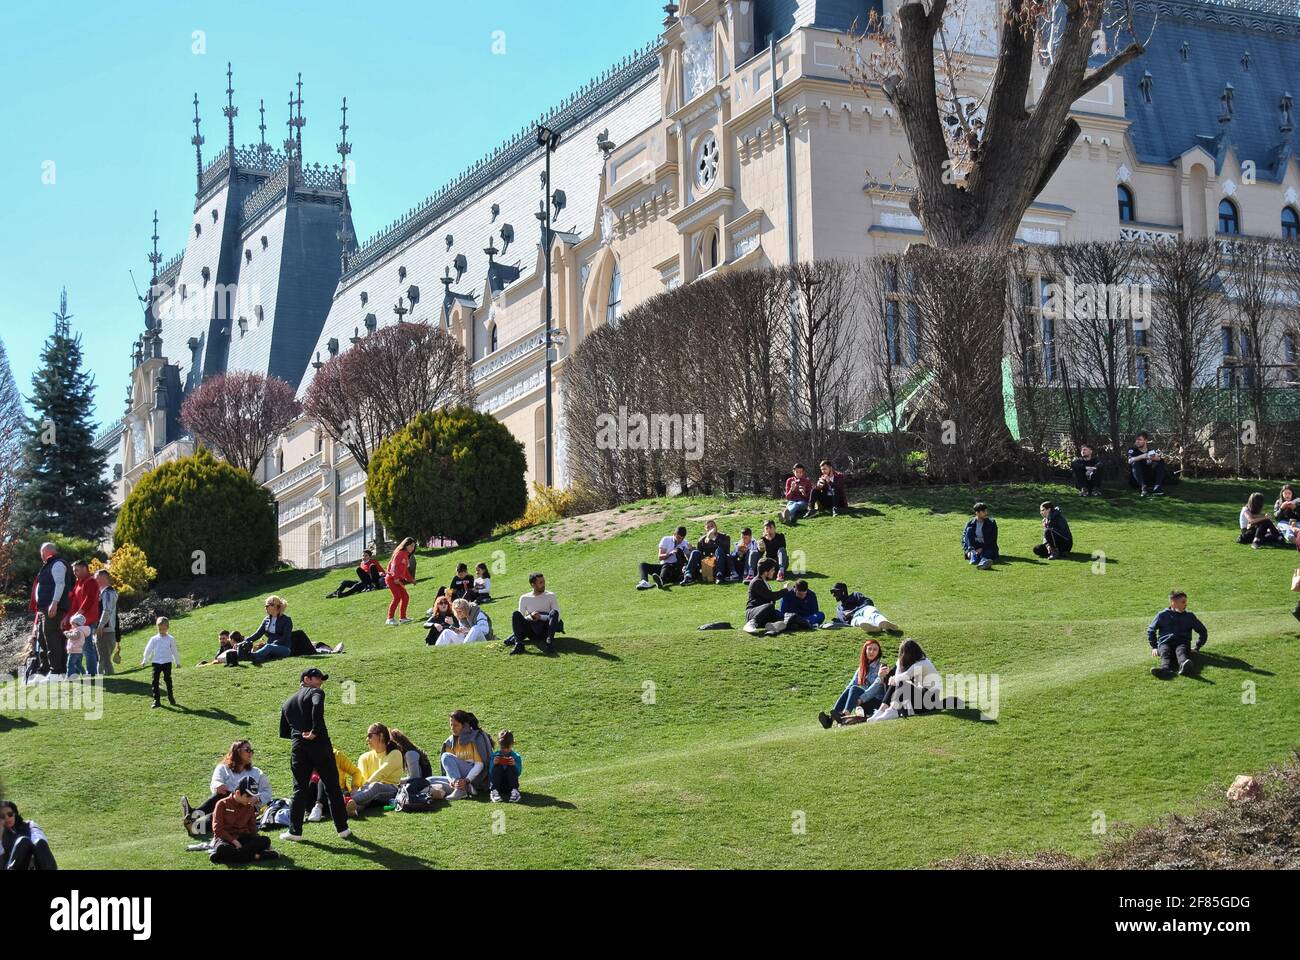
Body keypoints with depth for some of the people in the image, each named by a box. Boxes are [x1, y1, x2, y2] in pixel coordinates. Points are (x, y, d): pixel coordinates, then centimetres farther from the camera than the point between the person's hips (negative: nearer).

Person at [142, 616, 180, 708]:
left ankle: (170, 697, 16)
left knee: (168, 679, 1)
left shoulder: (171, 639, 2)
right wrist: (144, 661, 6)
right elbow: (148, 650, 7)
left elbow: (174, 651, 10)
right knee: (155, 681, -4)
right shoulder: (154, 639, 3)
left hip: (167, 662, -1)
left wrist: (177, 662, 15)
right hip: (156, 662, 1)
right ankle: (156, 700, -1)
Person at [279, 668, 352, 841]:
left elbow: (283, 733, 23)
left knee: (300, 789, 10)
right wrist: (315, 732, -18)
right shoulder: (315, 692, 2)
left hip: (298, 749, 4)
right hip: (320, 745, -4)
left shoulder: (287, 703, 22)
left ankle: (295, 830, 5)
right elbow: (317, 706, -23)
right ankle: (342, 828, 7)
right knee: (333, 788, 5)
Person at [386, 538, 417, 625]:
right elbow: (394, 565, -20)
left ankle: (403, 618, 20)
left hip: (398, 580, 10)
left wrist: (411, 579, 20)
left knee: (405, 597, 10)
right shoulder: (400, 553, -9)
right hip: (392, 579, -10)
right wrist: (396, 577, -28)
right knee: (397, 597, -19)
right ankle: (390, 619, -21)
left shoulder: (407, 556, 20)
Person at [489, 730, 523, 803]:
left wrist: (515, 765, -25)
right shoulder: (495, 755, 4)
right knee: (497, 767, -24)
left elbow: (518, 773, -6)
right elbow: (491, 772, -3)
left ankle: (514, 791, -32)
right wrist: (493, 764, -22)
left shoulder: (516, 757, 4)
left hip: (509, 786, 0)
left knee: (511, 768, -24)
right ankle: (494, 791, -33)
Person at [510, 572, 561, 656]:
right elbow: (520, 619, 4)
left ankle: (549, 642, -41)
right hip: (532, 632, 1)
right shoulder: (524, 598, 9)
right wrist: (531, 616, -16)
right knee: (516, 614, -22)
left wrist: (540, 617, -16)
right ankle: (518, 644, -35)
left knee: (554, 612, -28)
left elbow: (557, 616, -3)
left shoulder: (550, 596, 7)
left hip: (546, 631, -1)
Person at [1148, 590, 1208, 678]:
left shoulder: (1189, 616, 16)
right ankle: (1165, 668, -69)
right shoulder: (1162, 615, 13)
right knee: (1165, 653, -36)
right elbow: (1151, 630, 22)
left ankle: (1184, 667, -72)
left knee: (1181, 651, -37)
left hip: (1182, 643, 0)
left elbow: (1203, 632, 23)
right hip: (1165, 643, 0)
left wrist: (1197, 648, 14)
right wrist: (1154, 647, 12)